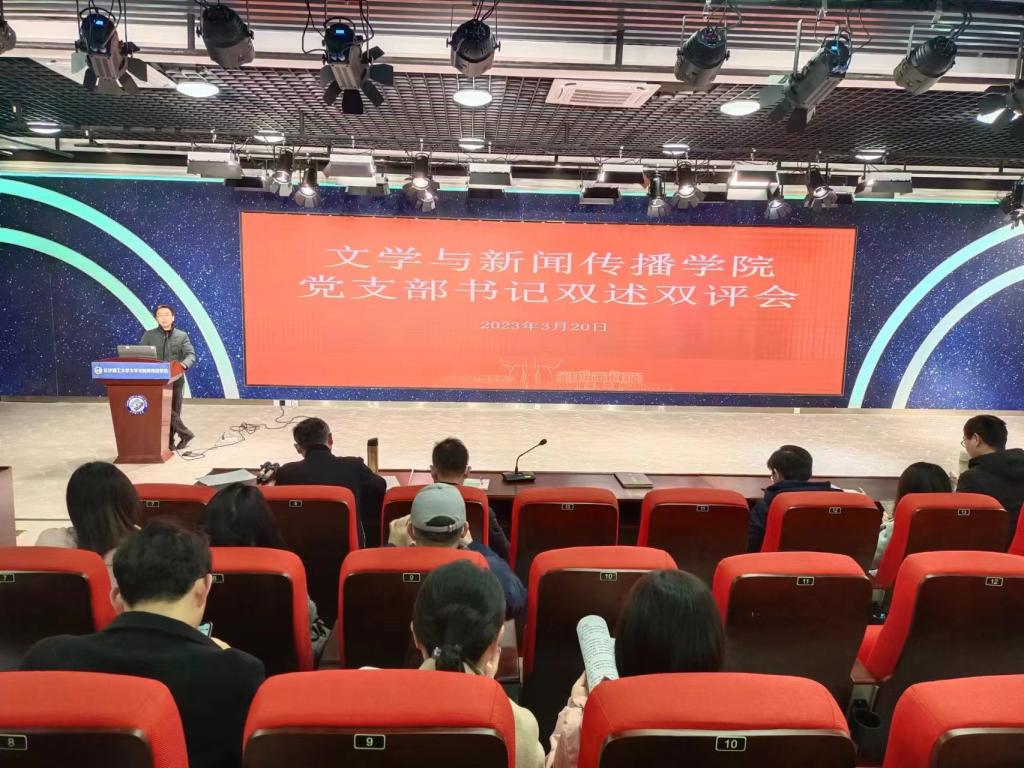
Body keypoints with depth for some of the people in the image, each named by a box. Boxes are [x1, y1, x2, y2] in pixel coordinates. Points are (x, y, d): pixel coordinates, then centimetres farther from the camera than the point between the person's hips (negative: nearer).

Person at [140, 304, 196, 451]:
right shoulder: (149, 335, 8)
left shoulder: (182, 336, 5)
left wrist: (185, 363, -28)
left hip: (175, 380, 0)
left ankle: (169, 440, 18)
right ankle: (184, 433, 2)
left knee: (174, 411, 5)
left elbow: (191, 354, -6)